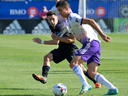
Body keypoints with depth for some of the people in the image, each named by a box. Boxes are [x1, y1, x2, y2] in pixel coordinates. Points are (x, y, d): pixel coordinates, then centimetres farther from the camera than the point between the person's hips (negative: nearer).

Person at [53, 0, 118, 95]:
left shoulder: (73, 18, -5)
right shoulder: (70, 21, 26)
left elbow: (90, 21, -18)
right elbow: (71, 39, 33)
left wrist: (102, 34, -24)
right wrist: (58, 38, 25)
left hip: (90, 43, -10)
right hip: (95, 45, 10)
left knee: (73, 63, -15)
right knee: (92, 73, 3)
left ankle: (85, 84, -27)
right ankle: (112, 88, -6)